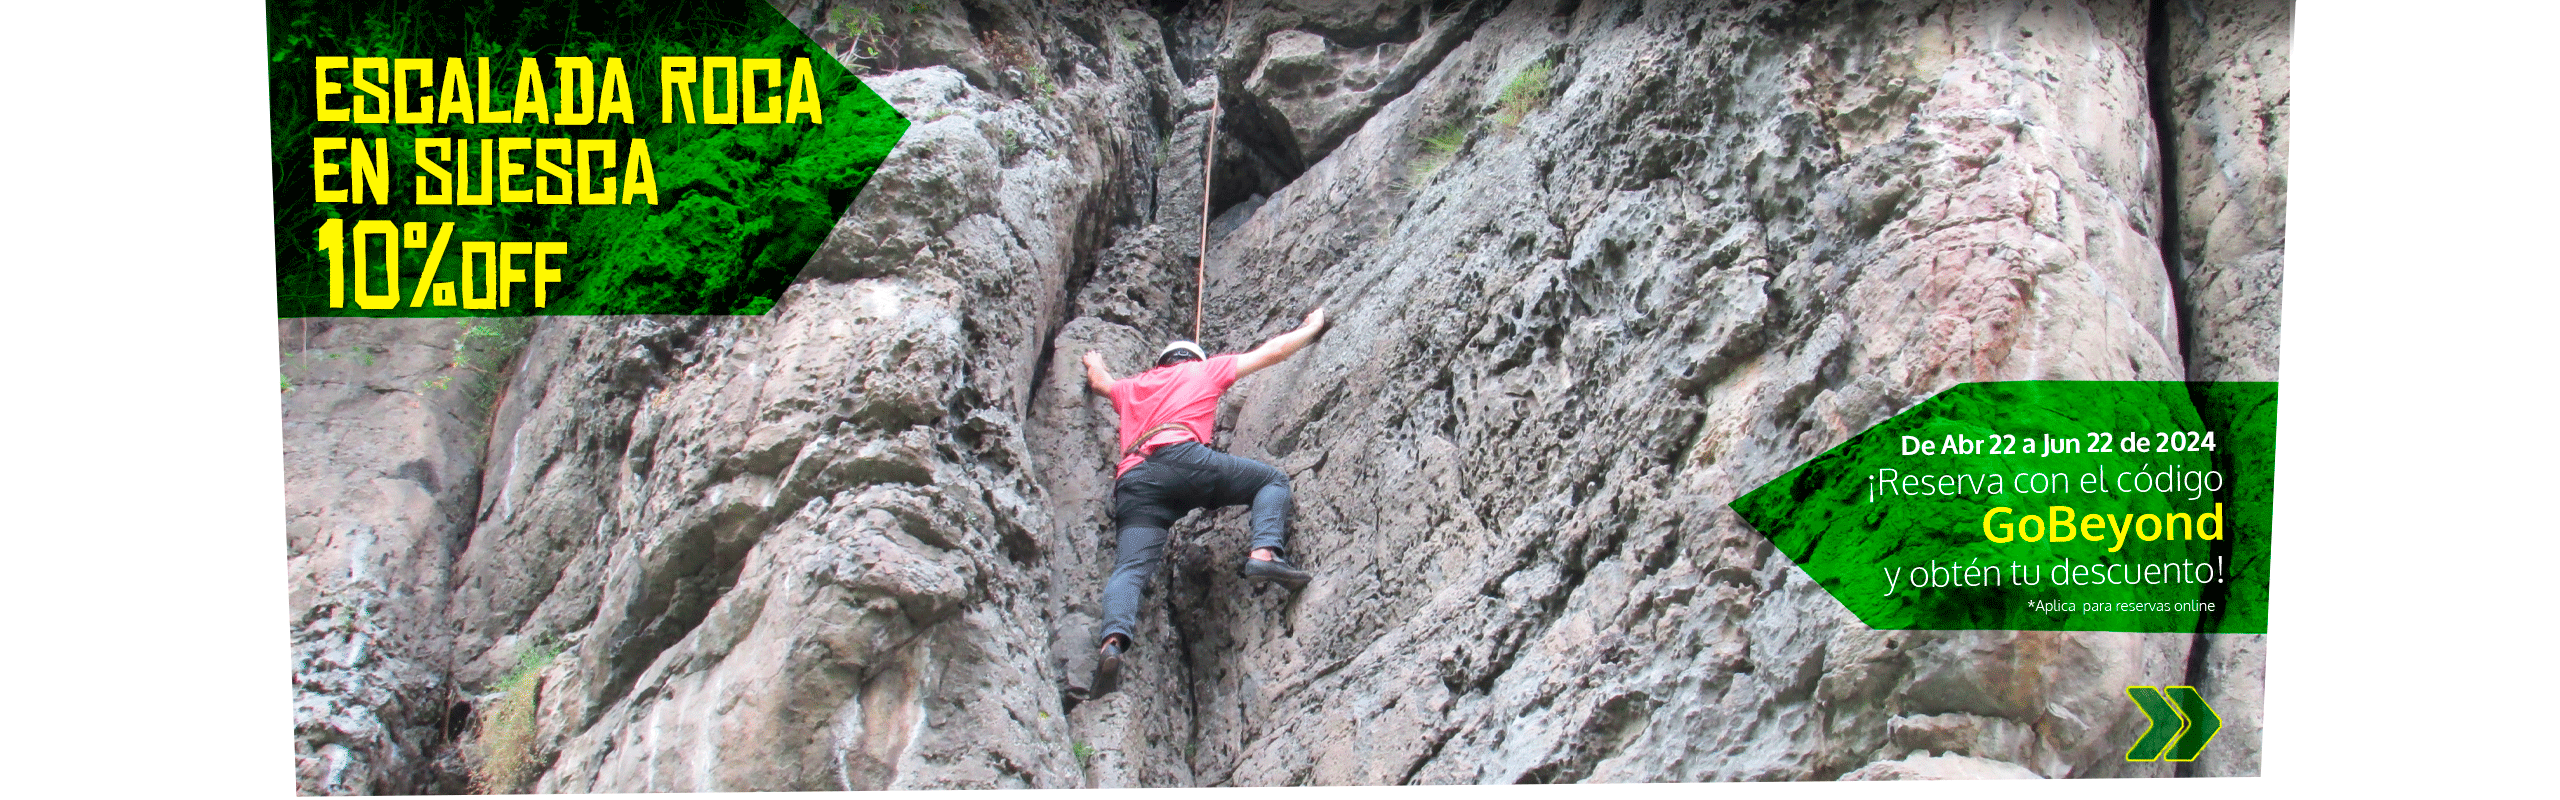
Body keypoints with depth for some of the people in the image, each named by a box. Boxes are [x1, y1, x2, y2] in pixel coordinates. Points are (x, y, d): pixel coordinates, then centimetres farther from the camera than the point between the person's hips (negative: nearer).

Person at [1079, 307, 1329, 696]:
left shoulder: (1131, 387, 38)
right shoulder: (1204, 370, 30)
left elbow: (1100, 382, 62)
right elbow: (1274, 351, 37)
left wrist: (1093, 363, 84)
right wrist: (1312, 326, 53)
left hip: (1133, 482, 3)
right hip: (1180, 456, -3)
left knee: (1131, 569, -10)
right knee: (1273, 480, 10)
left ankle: (1114, 641, -38)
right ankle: (1264, 553, -17)